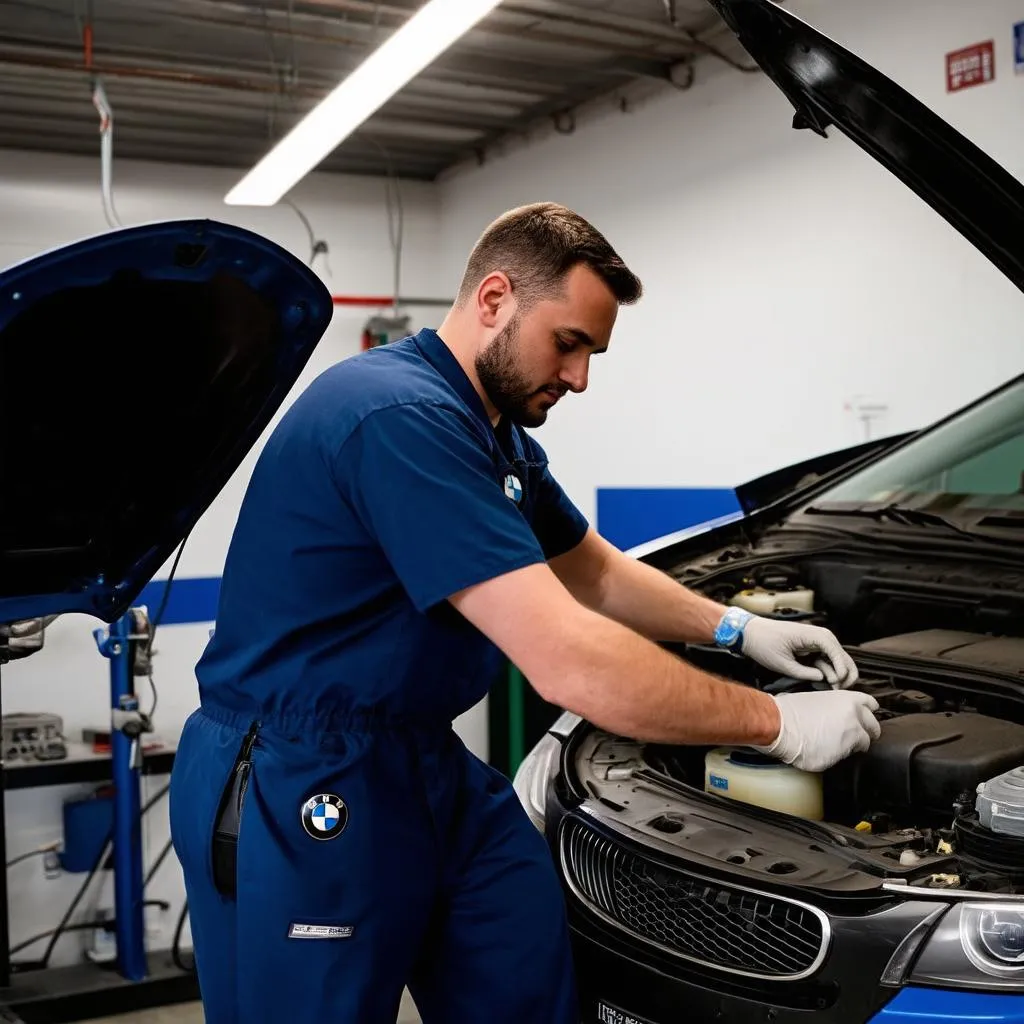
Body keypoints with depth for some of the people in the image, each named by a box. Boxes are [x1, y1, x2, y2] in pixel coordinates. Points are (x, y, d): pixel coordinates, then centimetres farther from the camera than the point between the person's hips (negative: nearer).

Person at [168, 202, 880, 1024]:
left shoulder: (495, 434, 8)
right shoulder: (402, 415, -26)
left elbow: (595, 574, 23)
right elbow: (566, 663, -30)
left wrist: (736, 628, 10)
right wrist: (775, 724, -20)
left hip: (423, 763, 9)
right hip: (294, 791, -9)